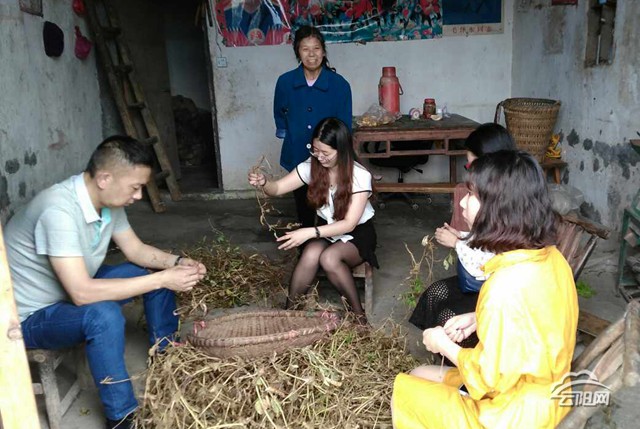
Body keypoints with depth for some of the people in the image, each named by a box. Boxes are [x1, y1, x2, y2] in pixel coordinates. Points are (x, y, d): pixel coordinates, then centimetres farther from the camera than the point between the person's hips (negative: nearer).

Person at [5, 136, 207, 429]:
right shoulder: (59, 210, -35)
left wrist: (176, 262, -15)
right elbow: (82, 293, -39)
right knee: (103, 315, -36)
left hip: (73, 289, 9)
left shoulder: (107, 200, -9)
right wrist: (163, 279, -36)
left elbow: (135, 249, 3)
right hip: (30, 315, -8)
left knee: (157, 272, 0)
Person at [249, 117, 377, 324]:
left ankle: (358, 312, -13)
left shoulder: (360, 175, -23)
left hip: (357, 232, -3)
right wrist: (263, 183, -33)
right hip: (325, 229, 3)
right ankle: (289, 310, -12)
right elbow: (278, 188, -8)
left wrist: (309, 232, -37)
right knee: (311, 254, -31)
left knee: (329, 258, -34)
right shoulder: (311, 166, -10)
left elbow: (349, 224, -27)